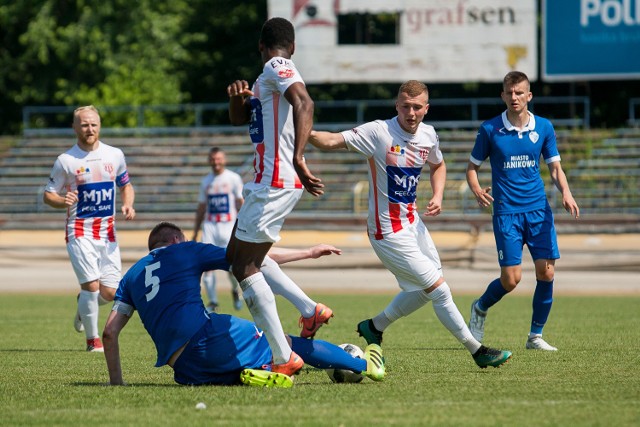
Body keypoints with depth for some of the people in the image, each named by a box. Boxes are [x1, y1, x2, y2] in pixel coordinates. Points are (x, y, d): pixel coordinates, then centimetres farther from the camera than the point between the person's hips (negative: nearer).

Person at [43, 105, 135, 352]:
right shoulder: (66, 160, -4)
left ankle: (83, 307, 33)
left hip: (108, 232, 3)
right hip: (79, 232, -3)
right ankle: (92, 340, 3)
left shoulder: (115, 155, 6)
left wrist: (128, 205, -2)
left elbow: (126, 185, 19)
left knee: (110, 293, -2)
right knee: (92, 285, -15)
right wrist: (62, 201, -22)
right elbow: (48, 195, 1)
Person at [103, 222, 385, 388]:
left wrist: (116, 382, 20)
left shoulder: (131, 276, 24)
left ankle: (248, 377, -14)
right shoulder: (186, 251, 14)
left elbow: (109, 332, 13)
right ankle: (365, 366, 20)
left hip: (183, 369, 4)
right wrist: (309, 253, 22)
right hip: (205, 335, -4)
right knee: (288, 343, 13)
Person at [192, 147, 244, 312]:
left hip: (229, 226, -4)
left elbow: (241, 204, -1)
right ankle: (212, 302, 2)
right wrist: (195, 232, 16)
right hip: (209, 226, 4)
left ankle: (235, 291, 21)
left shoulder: (233, 179, 1)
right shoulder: (206, 181, 12)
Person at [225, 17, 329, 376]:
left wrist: (298, 158, -41)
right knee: (237, 256, 21)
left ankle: (285, 359, -11)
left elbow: (304, 103, -30)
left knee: (245, 268, -9)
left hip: (275, 182, -10)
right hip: (271, 182, 10)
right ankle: (310, 310, 20)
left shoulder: (276, 68, -10)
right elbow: (239, 118, 30)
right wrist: (238, 97, 6)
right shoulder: (266, 78, 20)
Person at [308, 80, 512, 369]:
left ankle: (374, 327, 37)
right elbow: (333, 141, -26)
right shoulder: (378, 132, -20)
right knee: (439, 290, -4)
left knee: (423, 291, 19)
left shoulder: (428, 135, 1)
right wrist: (306, 133, -45)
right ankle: (477, 351, 7)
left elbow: (438, 165, 21)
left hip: (413, 223, 8)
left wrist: (438, 196, 4)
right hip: (389, 231, -8)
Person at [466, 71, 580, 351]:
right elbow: (472, 167, 6)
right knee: (511, 278, -8)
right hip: (506, 212, -3)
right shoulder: (490, 129, -3)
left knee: (546, 272, -6)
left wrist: (566, 193, -10)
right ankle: (480, 308, 23)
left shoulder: (543, 127, 4)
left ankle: (535, 336, 8)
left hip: (538, 210, 3)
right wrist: (477, 190, -15)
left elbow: (555, 168, 10)